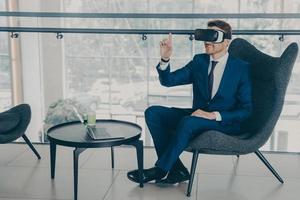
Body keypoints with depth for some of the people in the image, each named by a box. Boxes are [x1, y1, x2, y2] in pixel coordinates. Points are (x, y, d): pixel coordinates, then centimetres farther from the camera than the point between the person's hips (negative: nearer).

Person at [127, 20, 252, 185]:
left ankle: (160, 170, -18)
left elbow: (246, 110, -9)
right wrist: (165, 58, -16)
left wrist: (215, 115, -22)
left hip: (225, 123, -6)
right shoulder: (199, 61, 8)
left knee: (188, 122, -36)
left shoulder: (242, 68, -6)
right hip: (197, 115, 6)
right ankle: (176, 170, -14)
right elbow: (168, 81, 3)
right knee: (153, 112, -13)